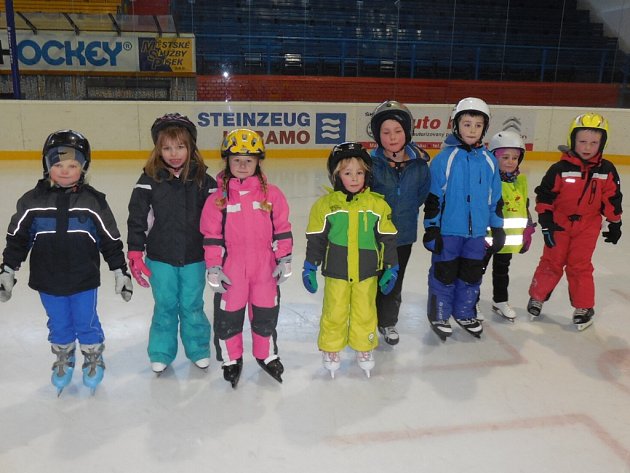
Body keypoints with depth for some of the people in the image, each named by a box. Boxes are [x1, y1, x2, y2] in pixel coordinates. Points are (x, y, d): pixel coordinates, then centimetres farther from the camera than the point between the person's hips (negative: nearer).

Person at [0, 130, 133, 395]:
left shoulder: (93, 201, -7)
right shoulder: (33, 201, -5)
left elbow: (111, 240, -2)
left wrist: (120, 272, 0)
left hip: (84, 280, -1)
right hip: (48, 281, 2)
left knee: (87, 323, 11)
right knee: (59, 325, 17)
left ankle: (94, 359, 35)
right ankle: (63, 361, 40)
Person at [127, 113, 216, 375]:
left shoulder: (203, 180, -3)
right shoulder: (150, 180, -7)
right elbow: (137, 217, -4)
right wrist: (135, 253, -6)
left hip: (194, 257, 1)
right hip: (160, 257, 0)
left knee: (192, 306, 12)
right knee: (165, 307, 10)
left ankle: (199, 350, 31)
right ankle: (161, 354, 28)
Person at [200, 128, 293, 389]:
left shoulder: (271, 194, -2)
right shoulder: (218, 198, -5)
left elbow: (282, 229, 2)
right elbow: (211, 236, -2)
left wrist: (284, 259, 1)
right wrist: (213, 268, -4)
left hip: (264, 268, 1)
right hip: (230, 269, -1)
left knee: (266, 314, 15)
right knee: (228, 316, 11)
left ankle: (267, 355, 37)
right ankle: (231, 360, 32)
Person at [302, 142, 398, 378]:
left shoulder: (378, 204, -5)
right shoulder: (325, 204, -8)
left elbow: (387, 239, 1)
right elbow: (315, 239, -1)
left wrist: (391, 268, 2)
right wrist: (310, 268, -1)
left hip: (367, 273, 1)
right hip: (336, 272, -1)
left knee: (365, 313, 14)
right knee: (334, 314, 11)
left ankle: (365, 349, 35)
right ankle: (331, 349, 31)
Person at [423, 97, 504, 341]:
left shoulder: (489, 160, 3)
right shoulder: (445, 158, -10)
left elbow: (495, 198, 10)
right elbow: (433, 196, -8)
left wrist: (498, 229, 11)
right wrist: (431, 229, -9)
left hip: (476, 231, 4)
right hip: (448, 229, -4)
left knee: (472, 274, 15)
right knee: (444, 273, 6)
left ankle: (465, 313, 34)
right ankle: (439, 315, 24)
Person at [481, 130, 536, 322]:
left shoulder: (521, 180, 4)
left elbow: (524, 207, 14)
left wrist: (527, 232, 14)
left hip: (509, 238, 6)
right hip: (486, 237, -6)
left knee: (502, 270, 22)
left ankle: (500, 301, 37)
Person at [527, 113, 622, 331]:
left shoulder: (606, 170, -4)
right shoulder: (560, 169, -12)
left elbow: (612, 199, 5)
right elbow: (544, 194, -8)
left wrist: (614, 223, 9)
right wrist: (546, 221, -11)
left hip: (587, 225, 1)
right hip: (559, 223, -1)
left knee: (580, 265, 3)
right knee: (551, 262, 7)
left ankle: (584, 307, 17)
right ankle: (537, 296, 24)